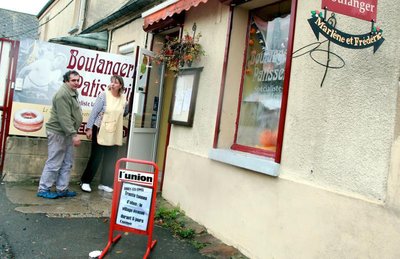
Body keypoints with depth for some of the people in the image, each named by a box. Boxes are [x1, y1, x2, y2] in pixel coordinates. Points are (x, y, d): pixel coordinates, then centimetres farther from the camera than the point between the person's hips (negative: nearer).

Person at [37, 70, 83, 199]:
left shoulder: (72, 93, 16)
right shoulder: (63, 94, -17)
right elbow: (64, 118, -24)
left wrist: (73, 133, 17)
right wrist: (74, 134, -26)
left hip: (67, 133, 10)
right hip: (58, 133, -10)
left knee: (67, 164, 10)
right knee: (54, 163, -4)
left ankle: (62, 189, 17)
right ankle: (43, 189, 7)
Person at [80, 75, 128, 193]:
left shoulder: (123, 98, 2)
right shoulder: (104, 95, -9)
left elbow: (124, 113, 18)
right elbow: (94, 112, -8)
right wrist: (89, 128, -11)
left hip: (114, 134, 4)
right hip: (100, 131, -4)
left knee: (110, 159, 8)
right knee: (96, 158, 1)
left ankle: (104, 183, 21)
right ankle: (85, 181, 16)